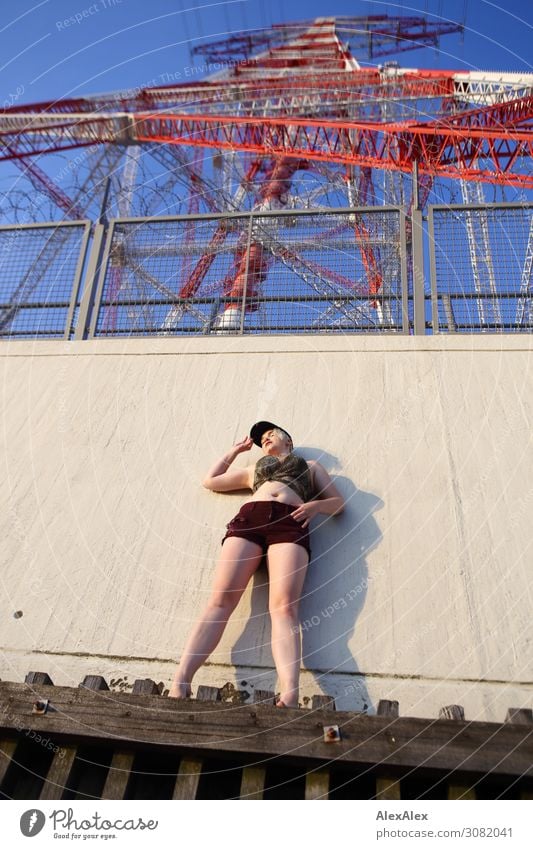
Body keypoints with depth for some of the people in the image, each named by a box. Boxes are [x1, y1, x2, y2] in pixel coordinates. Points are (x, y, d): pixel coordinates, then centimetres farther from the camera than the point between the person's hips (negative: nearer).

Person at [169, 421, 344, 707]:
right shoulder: (255, 468, 41)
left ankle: (289, 697, -46)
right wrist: (235, 450, 47)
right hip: (249, 518, 3)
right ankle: (180, 682, -34)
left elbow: (338, 502, 23)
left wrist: (316, 505, 1)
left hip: (291, 524, -2)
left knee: (284, 607, -27)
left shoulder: (311, 465, 35)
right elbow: (210, 480, 44)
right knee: (220, 600, -21)